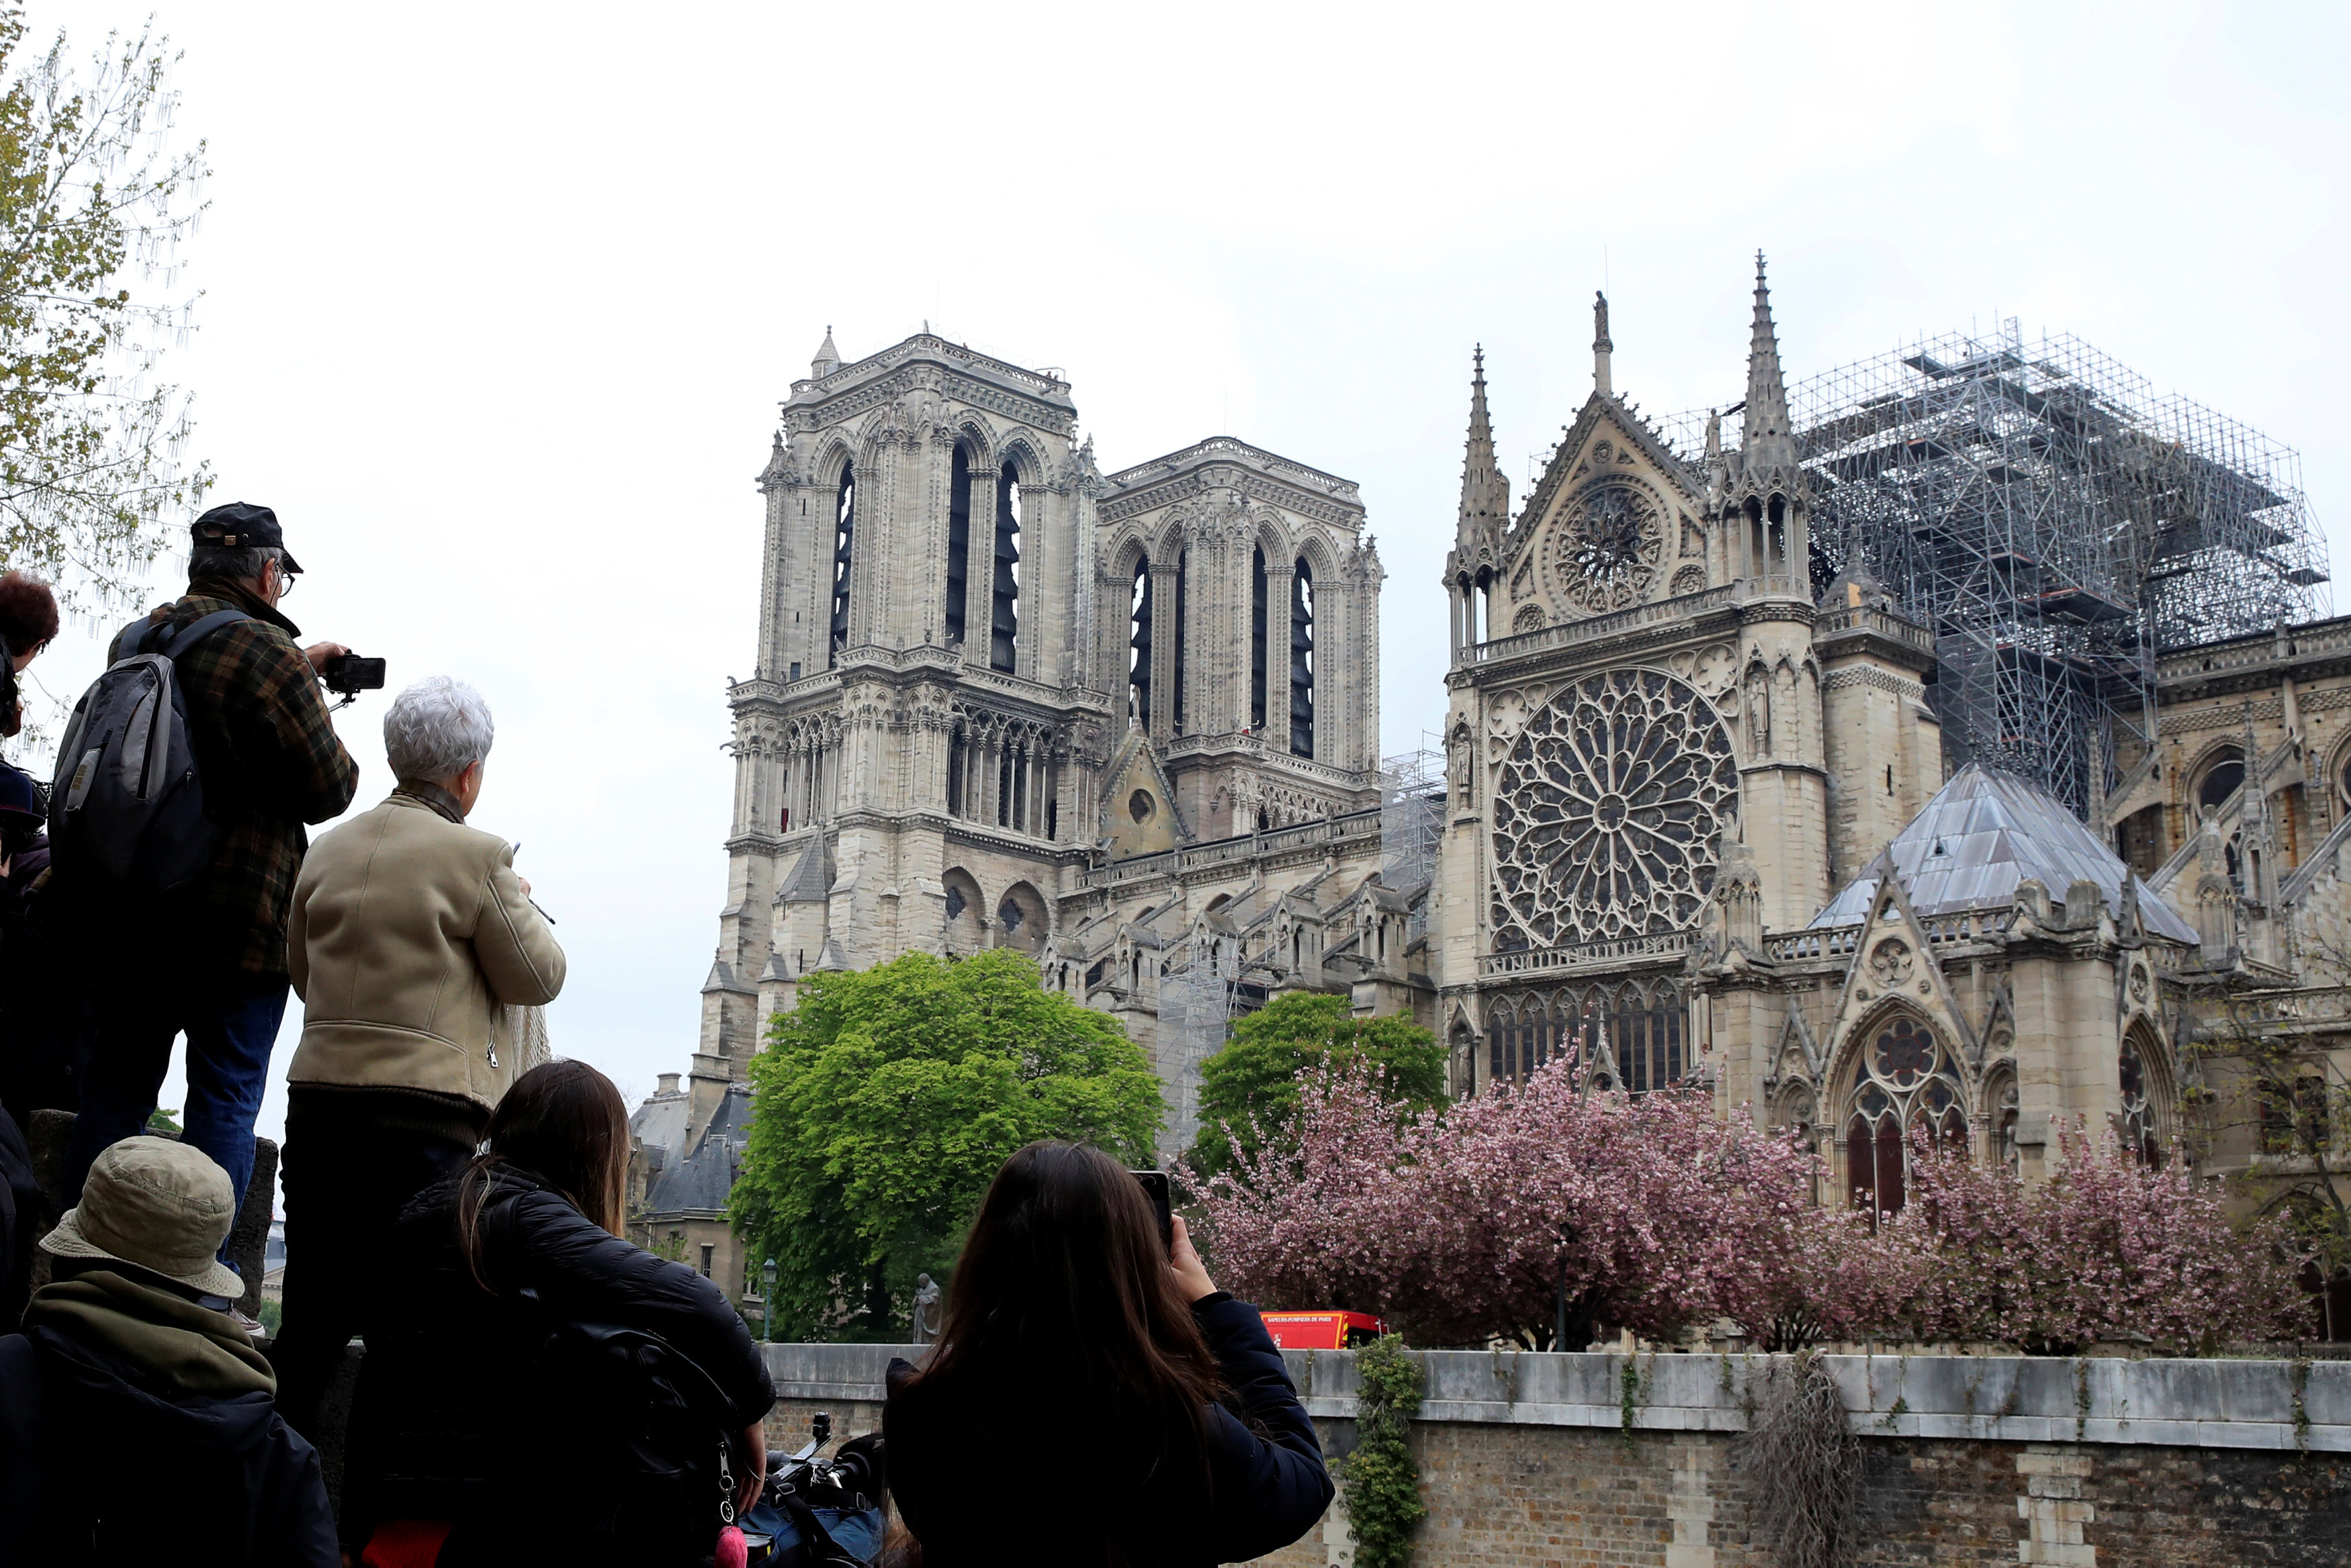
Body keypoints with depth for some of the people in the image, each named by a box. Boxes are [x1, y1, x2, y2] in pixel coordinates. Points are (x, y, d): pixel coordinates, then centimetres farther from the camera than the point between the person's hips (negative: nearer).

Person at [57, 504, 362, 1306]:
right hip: (235, 919, -6)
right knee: (224, 1100, 0)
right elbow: (327, 789, -9)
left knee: (114, 1091, 13)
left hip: (120, 912, 6)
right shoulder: (265, 655, -12)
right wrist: (333, 739, 11)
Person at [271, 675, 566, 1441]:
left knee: (312, 1317, 12)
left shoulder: (327, 850, 11)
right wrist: (515, 904, 14)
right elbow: (537, 977, -1)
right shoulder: (477, 857, -9)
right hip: (427, 1111, -6)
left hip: (319, 1094, 6)